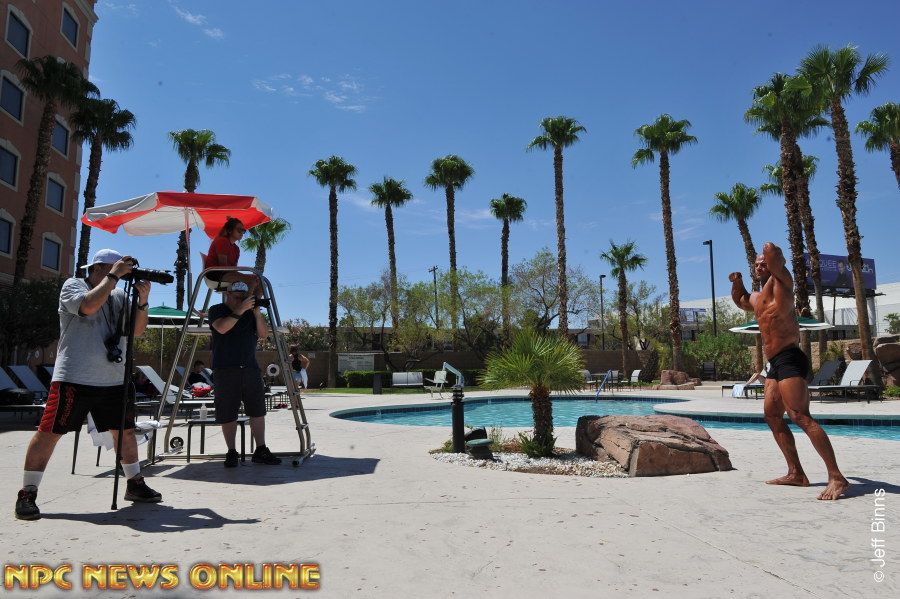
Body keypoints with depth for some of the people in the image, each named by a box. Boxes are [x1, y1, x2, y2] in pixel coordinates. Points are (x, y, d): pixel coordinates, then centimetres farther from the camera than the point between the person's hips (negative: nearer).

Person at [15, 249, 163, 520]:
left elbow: (137, 329, 8)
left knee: (125, 431, 10)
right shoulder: (73, 286, -1)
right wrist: (113, 275, -16)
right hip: (74, 378, -5)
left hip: (114, 380, 6)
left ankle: (135, 485, 23)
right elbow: (89, 305, -23)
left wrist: (142, 301, -7)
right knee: (49, 432, -4)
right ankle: (27, 494, 9)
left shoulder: (119, 295, 13)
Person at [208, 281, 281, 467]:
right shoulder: (217, 310, 4)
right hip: (225, 370, -4)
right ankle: (231, 452, 11)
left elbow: (263, 334, 5)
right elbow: (222, 328, -16)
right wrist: (240, 310, -21)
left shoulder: (250, 312, 15)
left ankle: (261, 451, 6)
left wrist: (256, 312, -6)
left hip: (250, 368, 4)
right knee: (228, 414, -1)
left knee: (258, 410, 1)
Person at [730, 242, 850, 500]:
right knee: (772, 416, 10)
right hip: (774, 364, 10)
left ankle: (836, 477, -17)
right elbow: (740, 300, 43)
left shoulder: (781, 284, -4)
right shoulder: (757, 298, 20)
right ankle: (796, 473, 16)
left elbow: (771, 250, -19)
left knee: (800, 416, -18)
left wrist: (774, 259, 4)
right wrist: (737, 282, 24)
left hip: (789, 358, -10)